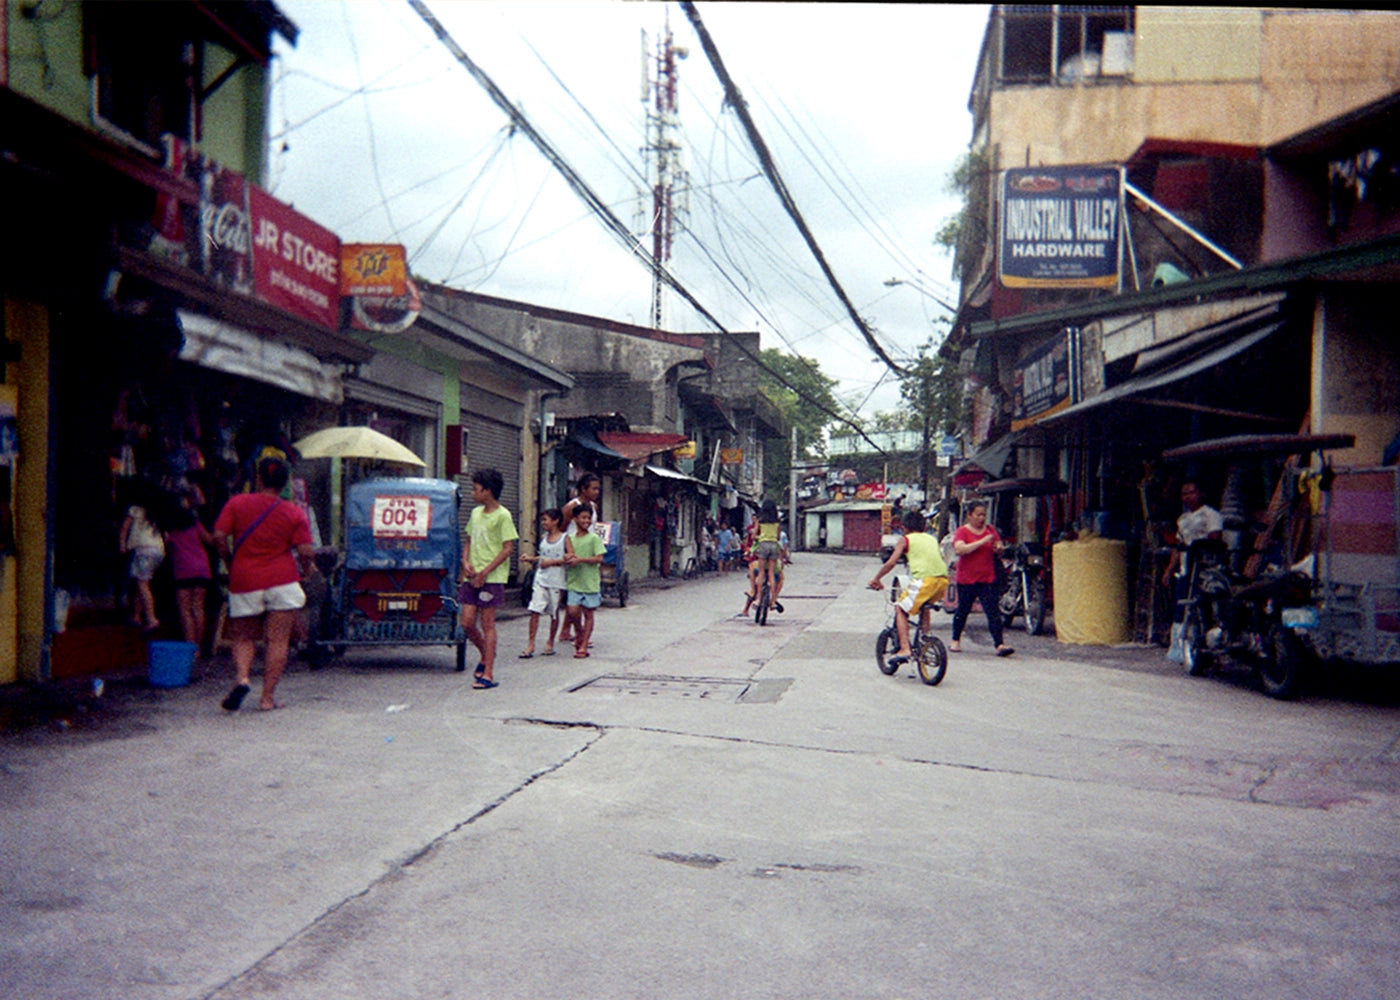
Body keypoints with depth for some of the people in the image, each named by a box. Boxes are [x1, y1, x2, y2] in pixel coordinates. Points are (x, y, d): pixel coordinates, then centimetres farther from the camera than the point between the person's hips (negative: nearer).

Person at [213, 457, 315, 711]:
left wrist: (231, 562, 12)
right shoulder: (294, 513, -1)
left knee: (243, 638, 15)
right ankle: (268, 697, 2)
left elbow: (219, 537, -3)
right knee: (277, 641, 3)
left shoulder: (236, 503, 2)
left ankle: (241, 678, -10)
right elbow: (306, 551, -8)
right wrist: (302, 565, 14)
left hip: (244, 583, 2)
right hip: (282, 582, -1)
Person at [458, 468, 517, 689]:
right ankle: (486, 655, 29)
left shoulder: (502, 515, -9)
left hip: (493, 578, -6)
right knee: (467, 623, 5)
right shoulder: (475, 513, 12)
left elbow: (508, 548, -13)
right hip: (472, 577, 7)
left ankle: (488, 673, 1)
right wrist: (466, 562, 1)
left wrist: (485, 572, -15)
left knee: (487, 624, -4)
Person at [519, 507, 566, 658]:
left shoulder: (564, 538, -6)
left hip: (557, 582, -4)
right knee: (534, 611, -5)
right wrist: (531, 558, 10)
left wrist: (551, 562, -15)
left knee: (554, 613, 7)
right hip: (541, 579, 4)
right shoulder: (544, 537, 12)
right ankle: (530, 644, -3)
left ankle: (550, 643, 20)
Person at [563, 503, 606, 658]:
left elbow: (599, 559, -11)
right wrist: (569, 558, -19)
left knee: (588, 613, 3)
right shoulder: (569, 538, 8)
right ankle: (579, 631, 21)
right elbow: (568, 556, 5)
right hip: (574, 581, 2)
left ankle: (583, 645, 9)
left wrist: (580, 559, -20)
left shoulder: (594, 539, -3)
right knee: (573, 610, -10)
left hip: (590, 581, -2)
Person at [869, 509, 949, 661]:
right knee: (924, 607, 32)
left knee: (900, 609, 8)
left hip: (925, 579, -6)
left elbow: (891, 563, 2)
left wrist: (876, 579, 13)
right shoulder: (932, 539, 28)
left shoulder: (905, 539, 11)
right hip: (943, 580, 6)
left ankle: (904, 648, -6)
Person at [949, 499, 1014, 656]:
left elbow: (999, 547, 17)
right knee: (963, 611, 12)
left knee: (993, 611, -7)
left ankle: (999, 645, -11)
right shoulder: (962, 531, -5)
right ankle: (955, 641, 31)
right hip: (966, 579, -2)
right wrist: (983, 541, -26)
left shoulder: (990, 529, 8)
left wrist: (998, 548, -8)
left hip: (988, 579, 2)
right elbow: (960, 549, -23)